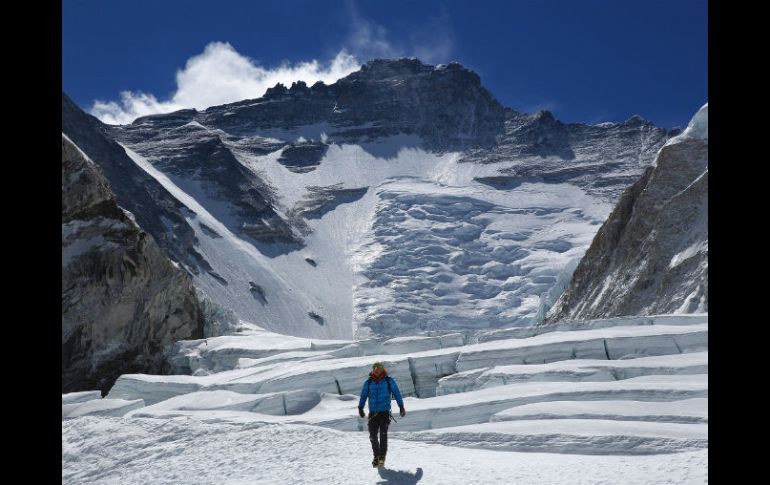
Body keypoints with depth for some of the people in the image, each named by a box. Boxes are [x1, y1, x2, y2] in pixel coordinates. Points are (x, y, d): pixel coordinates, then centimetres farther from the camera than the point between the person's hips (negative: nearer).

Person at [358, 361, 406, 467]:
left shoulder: (388, 381, 2)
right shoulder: (368, 382, 6)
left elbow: (397, 393, 6)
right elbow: (363, 395, 8)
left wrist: (401, 407, 5)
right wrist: (360, 408, 0)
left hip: (385, 412, -2)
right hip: (373, 412, 2)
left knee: (383, 434, -11)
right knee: (372, 436, 0)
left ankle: (382, 456, 0)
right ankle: (376, 456, 18)